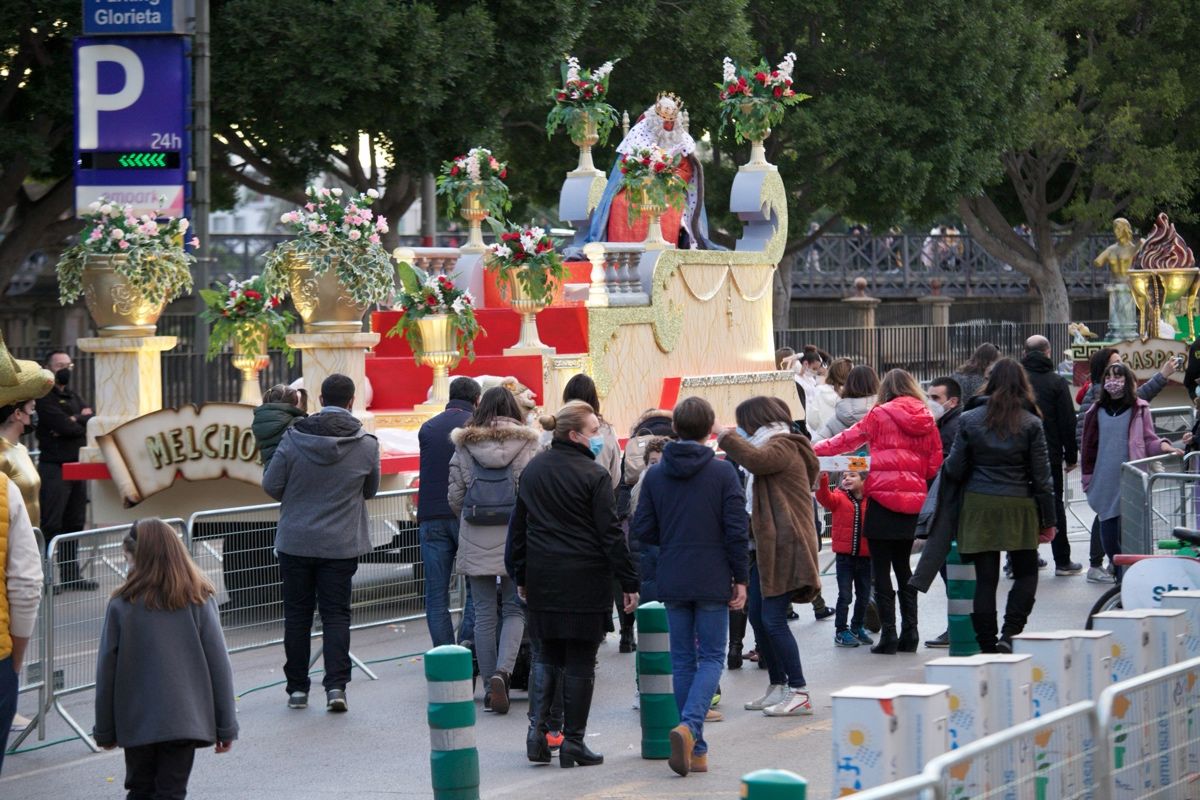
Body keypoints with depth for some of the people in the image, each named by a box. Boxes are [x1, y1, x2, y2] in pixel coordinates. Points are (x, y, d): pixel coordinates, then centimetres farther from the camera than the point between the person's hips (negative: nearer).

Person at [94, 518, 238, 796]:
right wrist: (226, 727, 4)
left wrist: (104, 729, 9)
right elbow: (219, 664, -3)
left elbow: (106, 669, -1)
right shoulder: (199, 601, -4)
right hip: (185, 719, 0)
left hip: (136, 721, 0)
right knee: (171, 790, 4)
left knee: (140, 789, 15)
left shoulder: (121, 604, -6)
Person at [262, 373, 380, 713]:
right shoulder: (366, 444, -6)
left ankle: (297, 687, 14)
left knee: (297, 614, 10)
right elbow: (370, 490, 8)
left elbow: (271, 485, -4)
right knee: (336, 614, 5)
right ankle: (336, 685, -7)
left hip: (295, 541, 0)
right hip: (341, 544, 0)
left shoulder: (294, 437, -9)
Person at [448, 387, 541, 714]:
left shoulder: (464, 447, 2)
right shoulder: (527, 445, -3)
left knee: (485, 613, 7)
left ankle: (490, 688, 8)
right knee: (515, 610, 8)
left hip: (475, 542, 1)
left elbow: (454, 497, 3)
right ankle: (503, 670, -15)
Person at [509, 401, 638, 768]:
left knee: (548, 654, 17)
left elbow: (518, 527, 13)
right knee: (580, 661, 2)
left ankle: (538, 729, 2)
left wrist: (521, 576, 22)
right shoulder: (593, 476, -12)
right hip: (584, 579, -5)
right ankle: (572, 742, 5)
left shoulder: (533, 470, 7)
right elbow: (611, 534, -12)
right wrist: (629, 583, -7)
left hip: (542, 577, 6)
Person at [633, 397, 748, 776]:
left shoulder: (655, 476, 1)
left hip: (672, 583, 3)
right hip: (713, 582, -3)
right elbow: (736, 530, -8)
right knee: (711, 657, 5)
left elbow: (643, 531, 2)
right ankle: (689, 726, -20)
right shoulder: (723, 472, -7)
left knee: (683, 660, 10)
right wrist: (740, 579, 0)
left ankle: (695, 749, 9)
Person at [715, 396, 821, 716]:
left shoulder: (783, 447, -10)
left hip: (785, 546, -11)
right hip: (767, 546, 11)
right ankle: (778, 687, 19)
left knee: (773, 619, -12)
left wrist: (726, 436, -24)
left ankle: (799, 693, -9)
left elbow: (756, 459, -31)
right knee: (758, 616, 11)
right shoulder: (773, 448, 23)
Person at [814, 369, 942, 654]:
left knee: (881, 569, 0)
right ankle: (909, 634, 15)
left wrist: (815, 449, 14)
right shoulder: (927, 419, 7)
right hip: (914, 500, 5)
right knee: (903, 566, 16)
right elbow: (934, 462, 9)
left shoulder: (881, 414, -5)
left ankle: (889, 634, -4)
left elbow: (850, 439, 3)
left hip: (884, 497, -5)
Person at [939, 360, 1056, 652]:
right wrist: (1048, 520, 5)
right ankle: (1009, 634, -4)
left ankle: (987, 646, 5)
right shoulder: (1031, 424, -3)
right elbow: (1041, 475, -1)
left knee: (985, 579, 5)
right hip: (1019, 507, -1)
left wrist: (946, 466, 26)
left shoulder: (970, 419, -1)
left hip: (979, 507, 1)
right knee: (1026, 573, 12)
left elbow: (955, 469, 2)